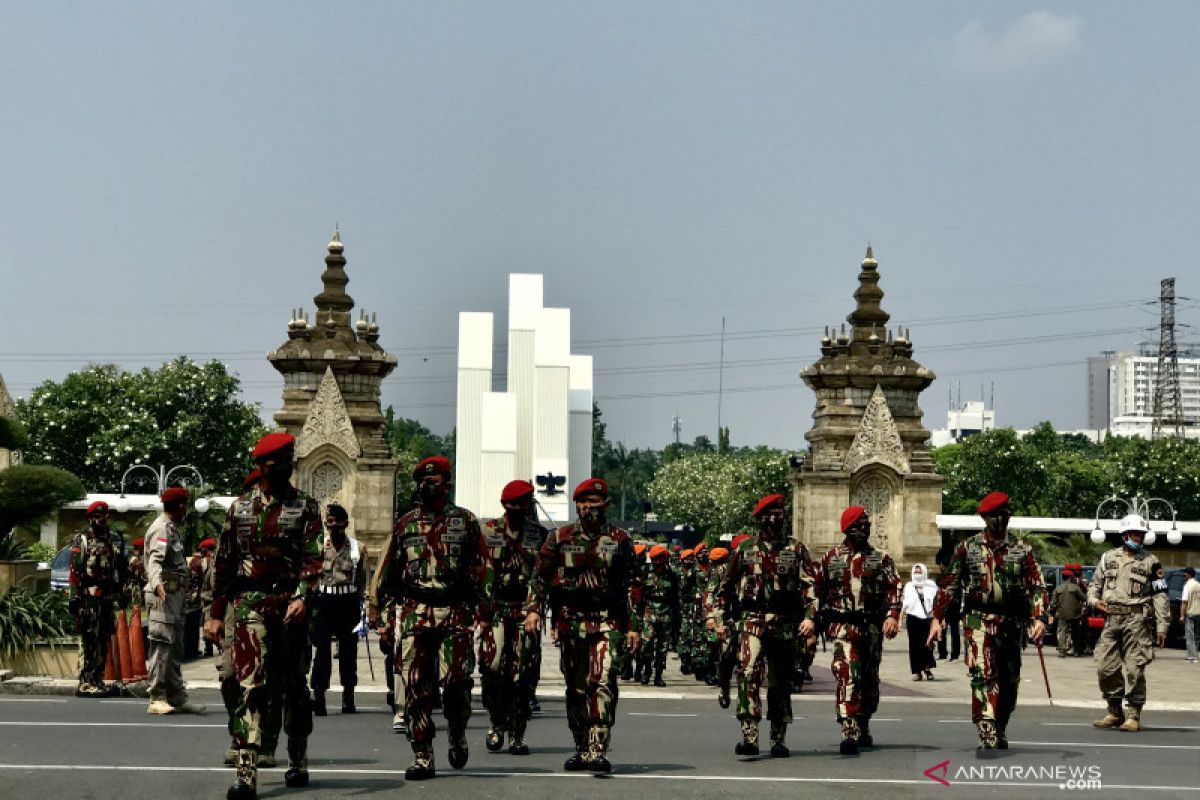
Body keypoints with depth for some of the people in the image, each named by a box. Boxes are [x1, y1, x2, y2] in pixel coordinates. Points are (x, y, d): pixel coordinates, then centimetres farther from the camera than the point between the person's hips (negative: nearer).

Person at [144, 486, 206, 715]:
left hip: (175, 594, 11)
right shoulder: (162, 528, -11)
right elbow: (155, 560, -26)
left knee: (176, 649, 12)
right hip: (164, 593, -11)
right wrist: (157, 584, -43)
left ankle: (177, 698, 16)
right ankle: (157, 699, -11)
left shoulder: (171, 528, 21)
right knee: (162, 646, -11)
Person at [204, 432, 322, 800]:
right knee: (251, 683, -12)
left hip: (289, 604, 0)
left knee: (294, 685, 11)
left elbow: (312, 558, -7)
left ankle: (297, 761, 29)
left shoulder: (305, 507, 4)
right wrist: (216, 613, 10)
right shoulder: (240, 507, 10)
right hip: (249, 603, 0)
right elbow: (224, 562, 13)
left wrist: (303, 596, -24)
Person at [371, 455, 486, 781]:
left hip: (455, 614, -2)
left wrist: (474, 609, -1)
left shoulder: (465, 521, 6)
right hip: (413, 613, 2)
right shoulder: (405, 523, 12)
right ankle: (422, 757, 3)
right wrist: (377, 606, 16)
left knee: (456, 681, -9)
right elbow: (388, 568, 18)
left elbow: (477, 569, 6)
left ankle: (457, 736, 19)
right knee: (416, 687, -2)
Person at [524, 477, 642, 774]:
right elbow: (540, 575, 11)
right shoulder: (560, 537, 11)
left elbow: (632, 584, 7)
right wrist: (533, 608, -4)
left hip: (608, 623, -2)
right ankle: (581, 749, 20)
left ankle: (598, 751, -22)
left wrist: (633, 626, 2)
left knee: (603, 683, -17)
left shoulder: (619, 539, 8)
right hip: (570, 622, 2)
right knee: (576, 689, 8)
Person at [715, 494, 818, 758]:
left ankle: (779, 739, 19)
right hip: (752, 620, -1)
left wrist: (809, 616, -14)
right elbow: (726, 586, 15)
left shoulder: (797, 550, 8)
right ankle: (749, 735, -24)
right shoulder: (745, 549, 9)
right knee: (749, 674, -19)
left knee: (781, 682, 8)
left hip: (785, 624, 1)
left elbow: (810, 585, 0)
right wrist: (722, 619, 11)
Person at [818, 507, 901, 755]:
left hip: (872, 626, 3)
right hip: (843, 626, -3)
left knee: (870, 681, 12)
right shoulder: (831, 557, 9)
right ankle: (849, 733, -26)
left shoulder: (881, 559, 9)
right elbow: (818, 590, 13)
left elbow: (894, 588, -1)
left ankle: (863, 727, 32)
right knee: (847, 677, -18)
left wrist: (892, 616, -17)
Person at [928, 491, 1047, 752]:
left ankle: (1000, 730, 31)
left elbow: (1037, 586, 2)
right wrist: (937, 618, -3)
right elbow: (948, 584, 5)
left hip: (1011, 623, 3)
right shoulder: (967, 548, 5)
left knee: (1009, 681, 11)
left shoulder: (1021, 550, 7)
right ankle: (987, 736, -24)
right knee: (983, 675, -18)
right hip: (978, 620, -3)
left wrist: (1038, 618, -13)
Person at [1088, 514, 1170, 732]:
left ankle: (1133, 715, 1)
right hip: (1112, 618, 3)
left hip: (1136, 619, -3)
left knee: (1134, 669, -6)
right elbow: (1095, 584, 22)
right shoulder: (1108, 558, 14)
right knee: (1105, 666, 1)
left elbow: (1160, 595, 4)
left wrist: (1162, 625, -2)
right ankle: (1114, 712, 14)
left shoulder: (1150, 561, 6)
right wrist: (1094, 599, 0)